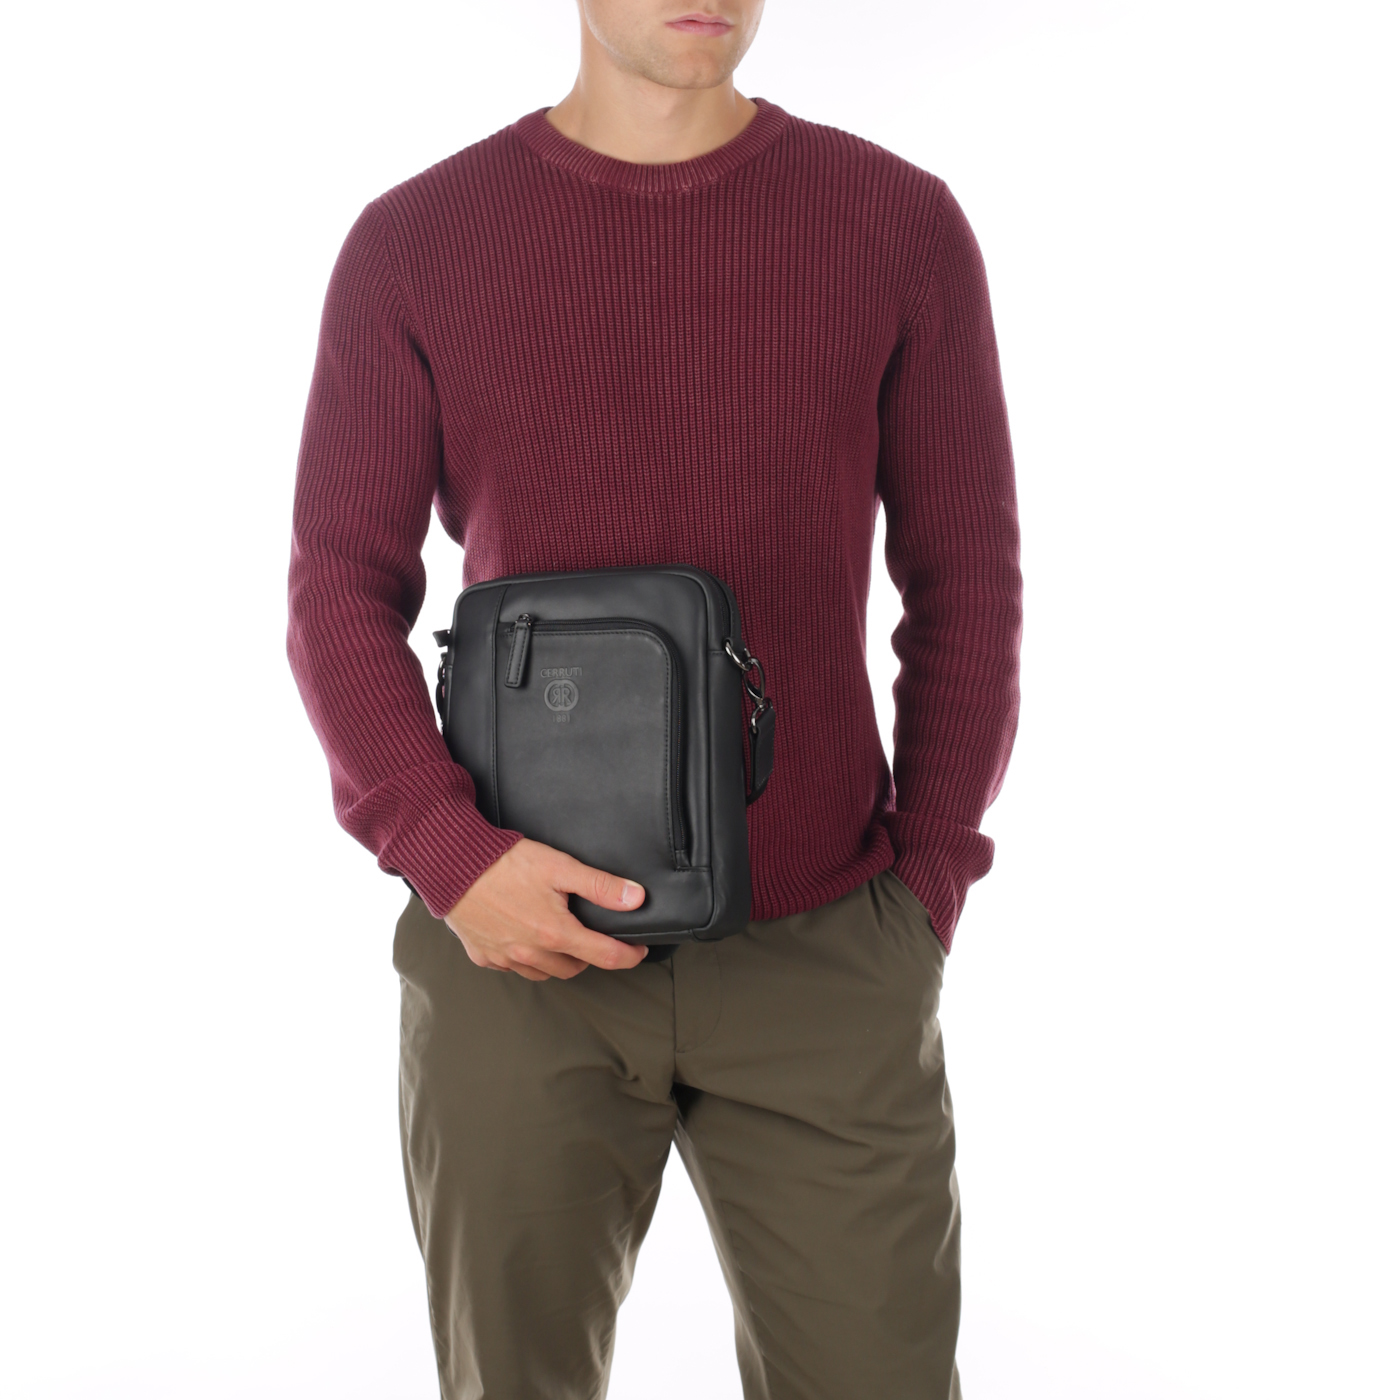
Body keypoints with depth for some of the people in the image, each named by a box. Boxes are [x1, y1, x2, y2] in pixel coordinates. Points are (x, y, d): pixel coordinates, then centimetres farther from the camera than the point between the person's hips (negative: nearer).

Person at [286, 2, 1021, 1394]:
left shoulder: (903, 223, 0)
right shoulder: (412, 243, 0)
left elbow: (965, 586, 4)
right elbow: (342, 599, 0)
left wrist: (923, 904, -3)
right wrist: (449, 859, -16)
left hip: (820, 958, 1)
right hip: (522, 949, 0)